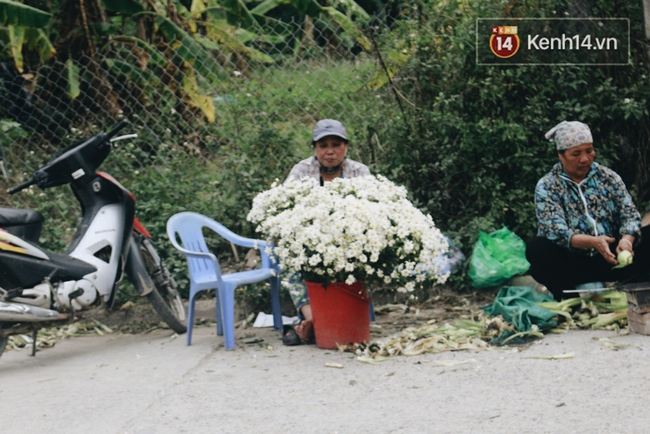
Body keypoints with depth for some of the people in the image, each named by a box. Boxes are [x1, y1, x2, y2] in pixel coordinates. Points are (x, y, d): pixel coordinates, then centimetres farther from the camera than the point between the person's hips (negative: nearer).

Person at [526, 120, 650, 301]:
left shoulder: (609, 177, 8)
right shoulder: (547, 187, -2)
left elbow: (629, 214, -2)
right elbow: (556, 231, -16)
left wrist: (626, 240, -26)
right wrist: (593, 242, -35)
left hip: (609, 259, 3)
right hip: (572, 262, -2)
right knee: (536, 247, -33)